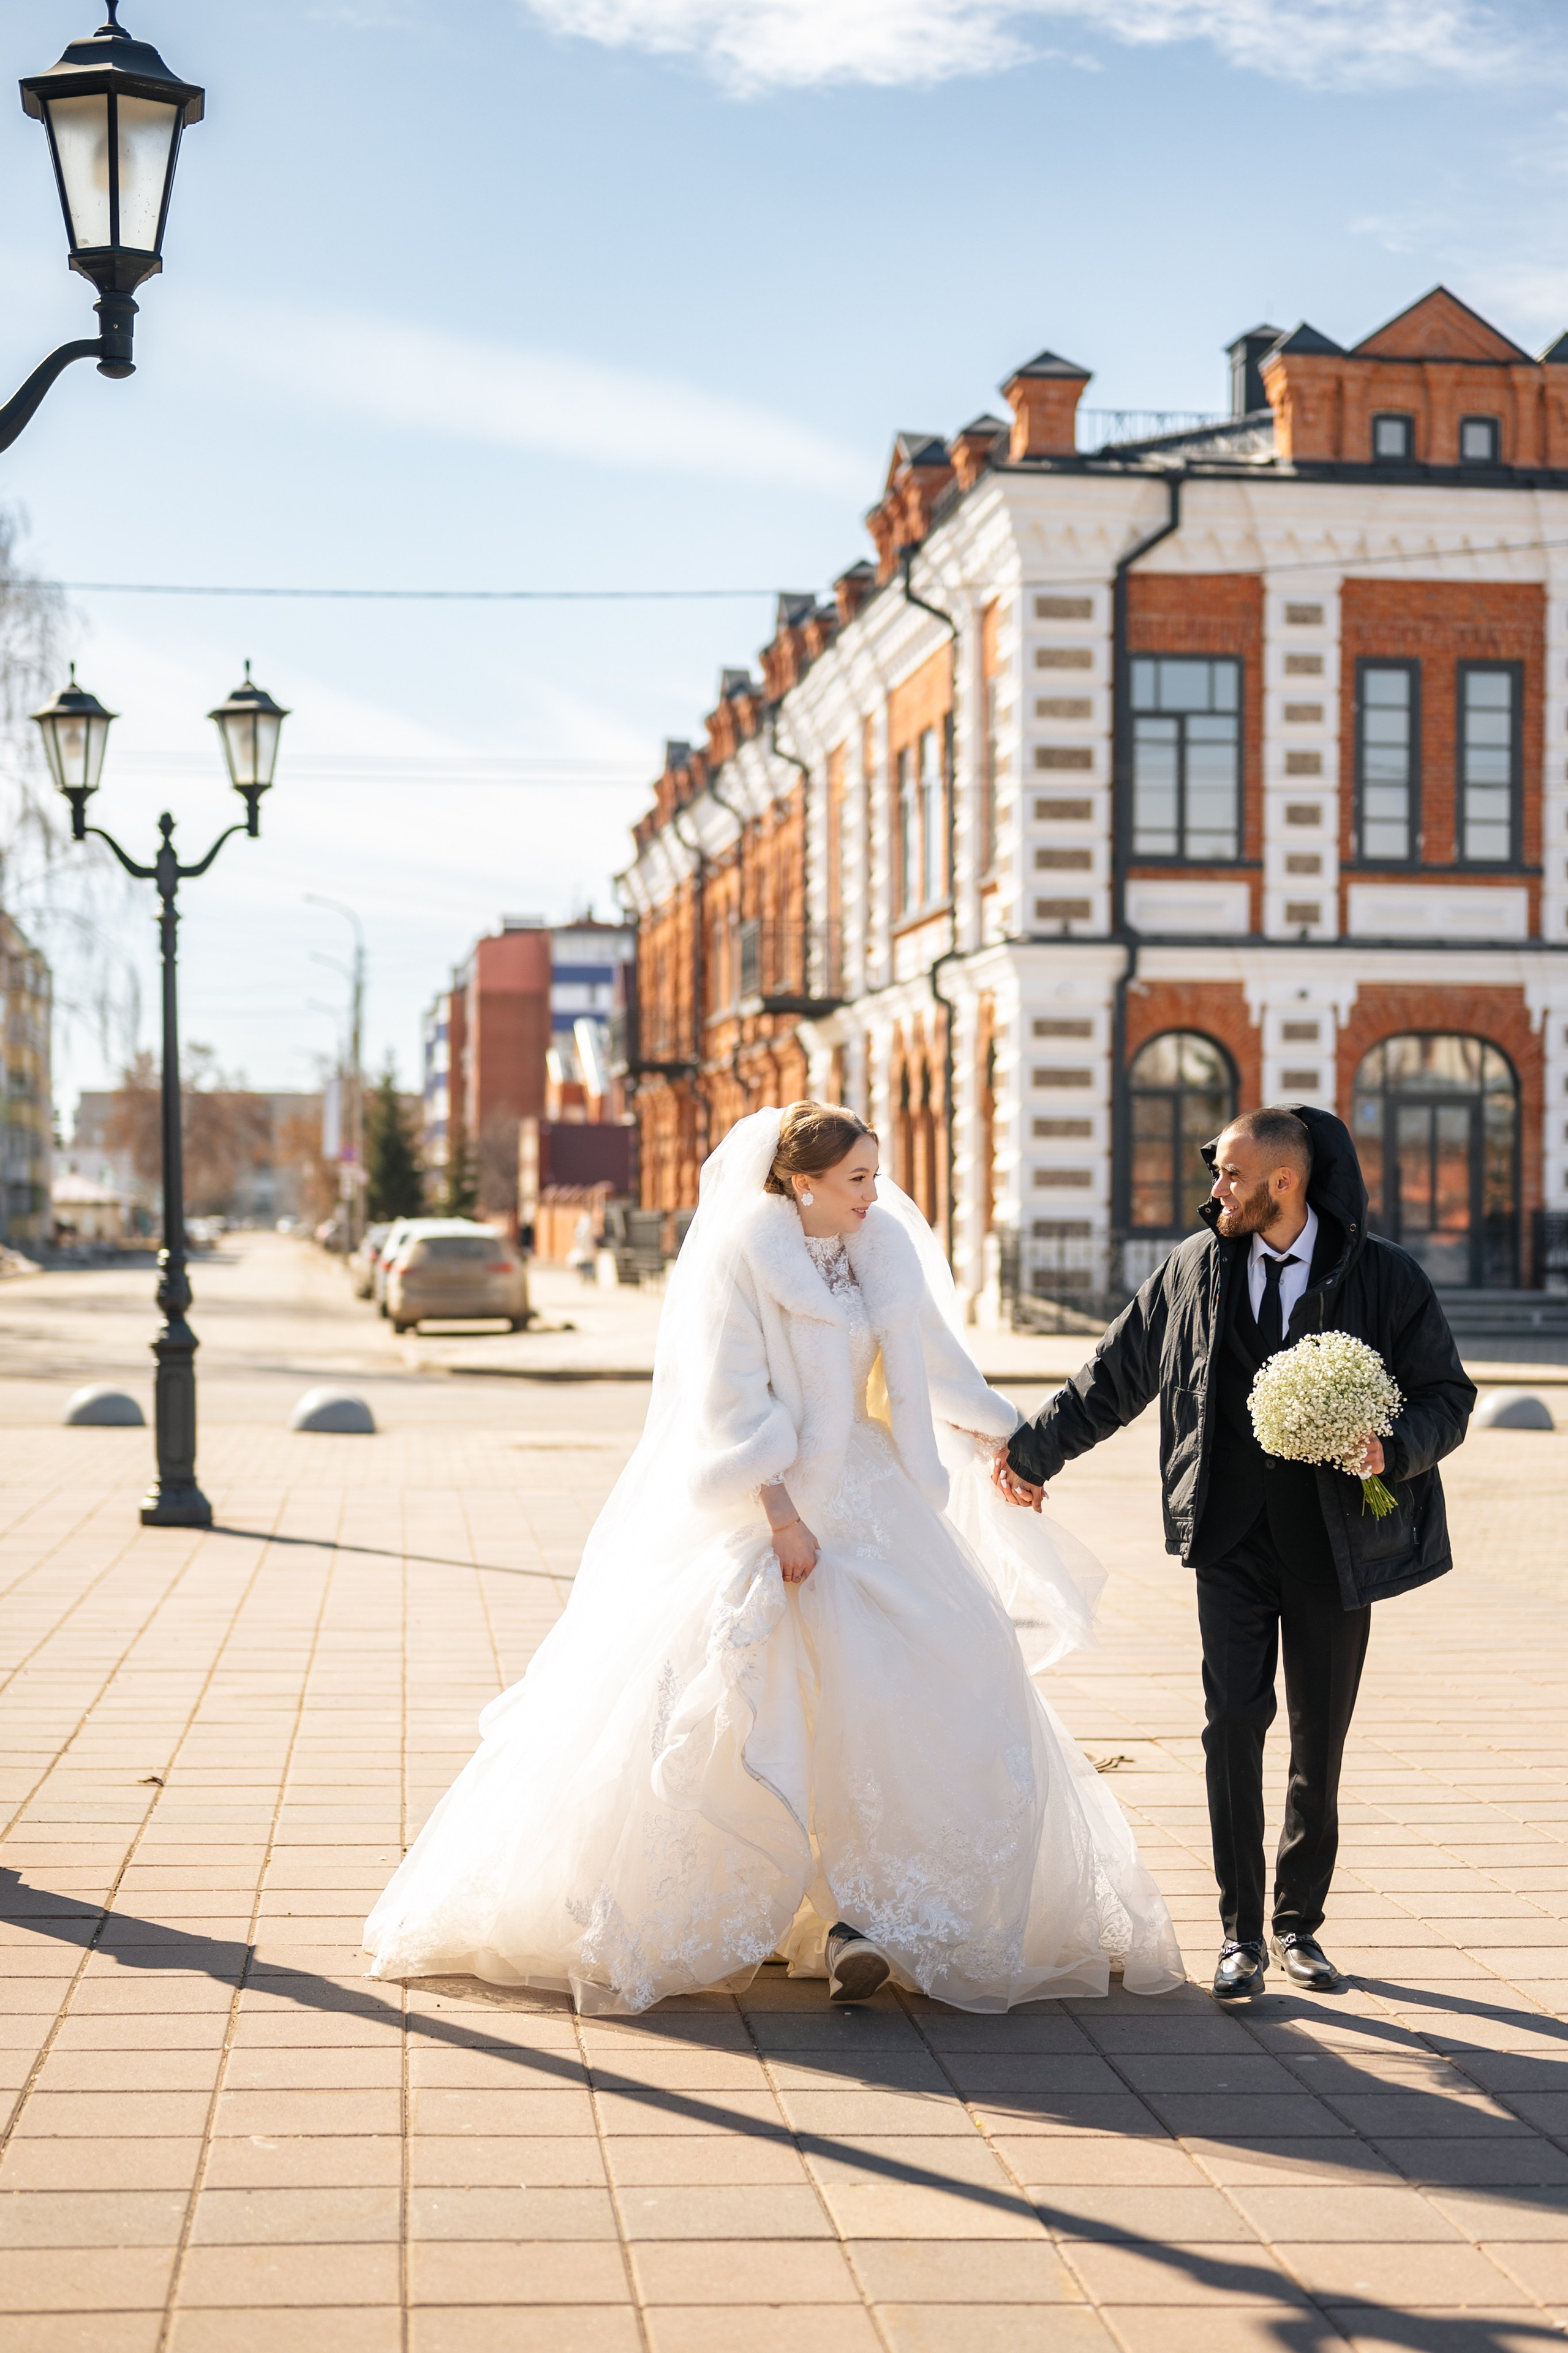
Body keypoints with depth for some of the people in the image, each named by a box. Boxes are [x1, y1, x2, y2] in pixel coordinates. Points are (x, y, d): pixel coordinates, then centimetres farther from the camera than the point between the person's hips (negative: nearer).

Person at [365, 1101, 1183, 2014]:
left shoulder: (885, 1246, 6)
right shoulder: (742, 1251, -10)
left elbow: (932, 1355, 20)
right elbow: (733, 1398, -14)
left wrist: (1012, 1439, 26)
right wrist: (780, 1516, -20)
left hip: (864, 1496, 6)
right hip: (761, 1505, -5)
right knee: (725, 1714, -5)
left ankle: (853, 1914, -7)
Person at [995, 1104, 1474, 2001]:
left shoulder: (1386, 1277, -4)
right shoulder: (1196, 1269, 4)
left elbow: (1448, 1395, 0)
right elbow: (1114, 1374, 14)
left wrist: (1395, 1448, -20)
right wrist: (1036, 1451, 17)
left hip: (1335, 1546, -1)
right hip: (1231, 1536, 1)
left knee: (1320, 1742, 7)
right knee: (1234, 1725, -6)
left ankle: (1300, 1925, 22)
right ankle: (1242, 1934, 4)